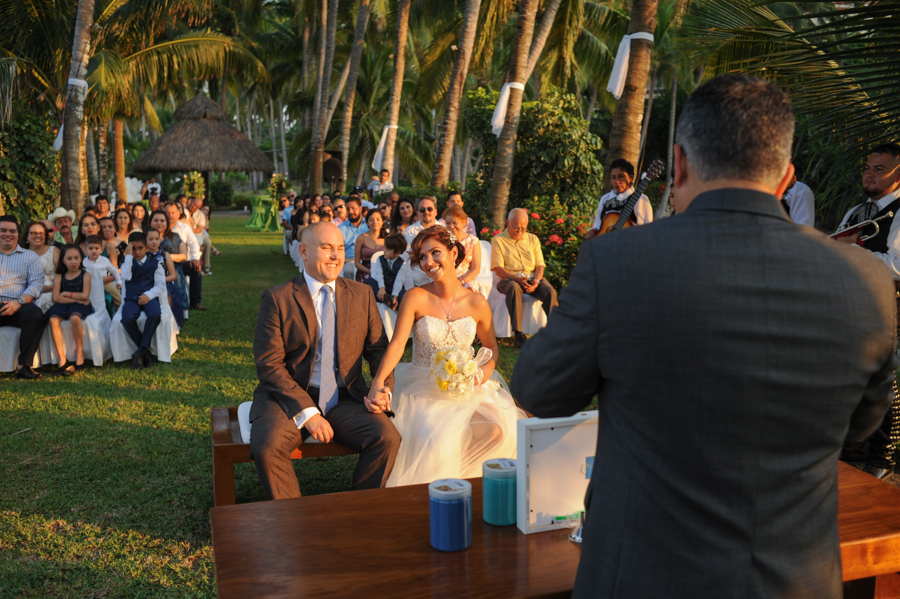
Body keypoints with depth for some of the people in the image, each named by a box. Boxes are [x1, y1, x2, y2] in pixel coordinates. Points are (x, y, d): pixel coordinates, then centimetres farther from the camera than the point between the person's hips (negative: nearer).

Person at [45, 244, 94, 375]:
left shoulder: (85, 275, 7)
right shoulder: (59, 277, 12)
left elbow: (85, 296, -5)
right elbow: (56, 298, -1)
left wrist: (66, 294, -1)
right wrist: (77, 299, -9)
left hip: (79, 306, -3)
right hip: (63, 306, 3)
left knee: (74, 317, -37)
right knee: (53, 319, -30)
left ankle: (79, 353, -17)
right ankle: (62, 360, -29)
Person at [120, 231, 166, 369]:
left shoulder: (155, 263, 12)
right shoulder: (127, 263, 14)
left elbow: (161, 284, 2)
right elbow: (126, 276, -9)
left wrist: (148, 295, -14)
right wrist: (129, 256, -7)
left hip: (149, 297, -1)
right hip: (131, 298, 1)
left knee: (155, 315, -37)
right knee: (127, 318, -33)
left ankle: (141, 351, -25)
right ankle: (145, 352, -16)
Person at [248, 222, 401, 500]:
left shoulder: (362, 295, 9)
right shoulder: (277, 299, -2)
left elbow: (378, 349, 13)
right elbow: (269, 365, -8)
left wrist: (382, 388, -8)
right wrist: (306, 412, -17)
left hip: (345, 399, 3)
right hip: (290, 397, -2)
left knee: (388, 438, -23)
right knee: (266, 448, -29)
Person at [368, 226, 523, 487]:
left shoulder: (477, 303, 1)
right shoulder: (416, 297, -7)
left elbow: (492, 348, 13)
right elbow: (397, 344, -15)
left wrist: (486, 370, -10)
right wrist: (378, 380, -31)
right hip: (423, 387, -3)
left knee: (498, 430, -22)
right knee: (436, 435, -31)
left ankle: (451, 473, 3)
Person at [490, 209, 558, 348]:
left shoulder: (533, 239, 17)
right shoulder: (498, 240, 5)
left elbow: (540, 265, 10)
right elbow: (498, 269, -5)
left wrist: (536, 280, -12)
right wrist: (518, 279, -19)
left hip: (532, 278, 4)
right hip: (509, 278, -3)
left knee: (550, 291, -28)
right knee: (514, 288, -39)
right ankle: (518, 334, -41)